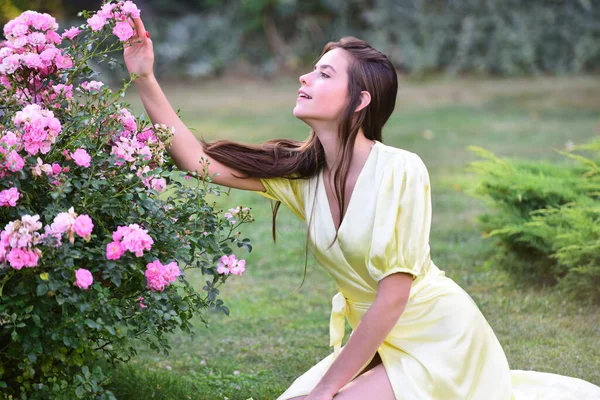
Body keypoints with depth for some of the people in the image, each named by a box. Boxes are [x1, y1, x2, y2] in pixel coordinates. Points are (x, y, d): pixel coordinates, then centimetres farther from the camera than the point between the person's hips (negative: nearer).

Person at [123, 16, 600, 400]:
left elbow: (393, 294, -21)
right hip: (375, 337, 7)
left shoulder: (400, 170, -21)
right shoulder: (300, 171, -3)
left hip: (436, 334, -7)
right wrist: (145, 79, -15)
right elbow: (200, 161, -8)